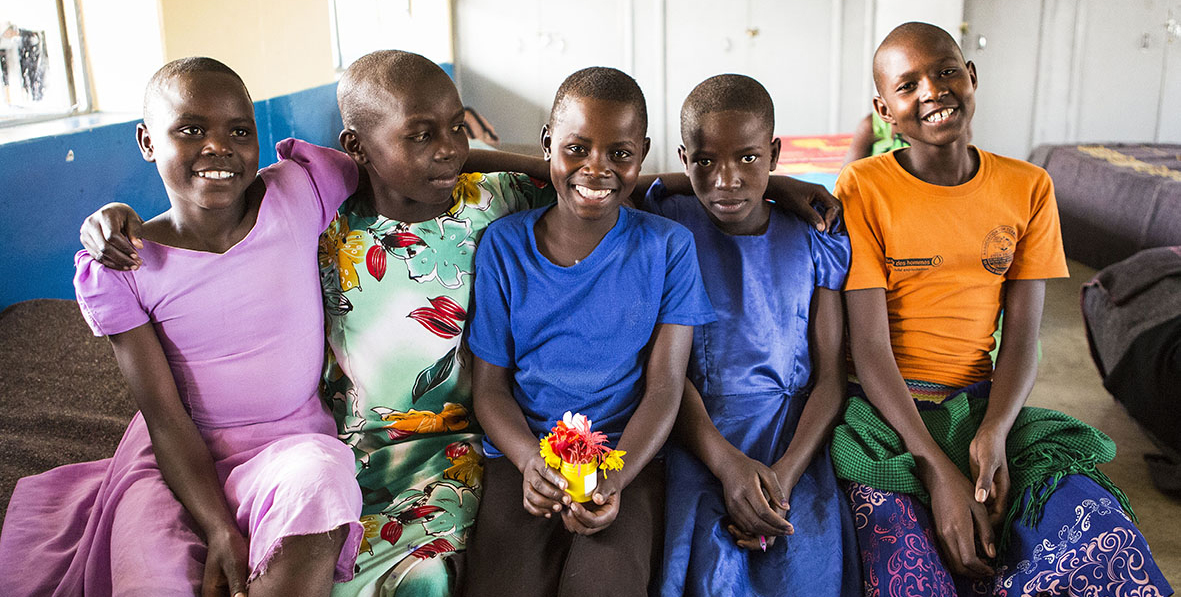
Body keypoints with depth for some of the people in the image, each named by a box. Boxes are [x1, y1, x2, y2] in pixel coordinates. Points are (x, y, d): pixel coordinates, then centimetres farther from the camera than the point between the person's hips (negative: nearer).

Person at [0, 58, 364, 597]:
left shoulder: (297, 194, -9)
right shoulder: (119, 270, -8)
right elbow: (165, 417, -9)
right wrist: (219, 530, -18)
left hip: (293, 441, 1)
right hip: (178, 457, 0)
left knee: (315, 487, -34)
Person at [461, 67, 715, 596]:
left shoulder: (667, 247, 1)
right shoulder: (504, 245, 3)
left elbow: (664, 388, -2)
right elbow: (490, 385, 4)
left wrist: (614, 478, -20)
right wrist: (530, 461, -17)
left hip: (627, 457, -1)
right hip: (521, 457, 1)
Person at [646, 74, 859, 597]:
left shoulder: (811, 243, 6)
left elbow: (831, 377, 2)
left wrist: (783, 476, -15)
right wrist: (728, 463, -19)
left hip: (795, 434, 1)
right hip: (698, 431, -1)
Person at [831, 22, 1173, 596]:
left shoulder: (1027, 188, 5)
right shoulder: (864, 189, -7)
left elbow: (1021, 339, 2)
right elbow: (869, 345, -12)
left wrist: (992, 435, -18)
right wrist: (939, 471, -22)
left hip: (983, 403, 3)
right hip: (885, 406, -3)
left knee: (1104, 541, -21)